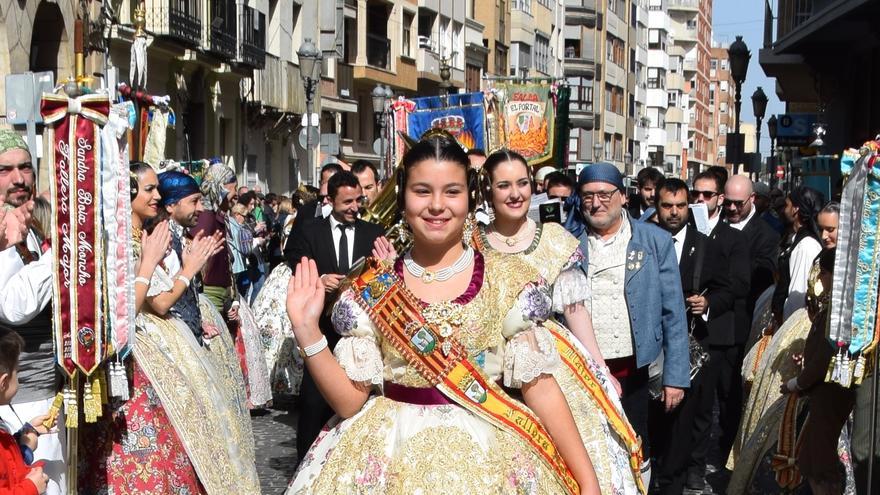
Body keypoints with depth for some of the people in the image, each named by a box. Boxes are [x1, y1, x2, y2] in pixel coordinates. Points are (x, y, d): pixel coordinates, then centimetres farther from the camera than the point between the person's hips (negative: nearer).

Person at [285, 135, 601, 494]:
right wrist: (307, 330, -15)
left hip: (489, 457, 0)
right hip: (391, 457, 0)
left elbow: (539, 386, -3)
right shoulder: (371, 289, 0)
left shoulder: (506, 282, -2)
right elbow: (349, 400, -3)